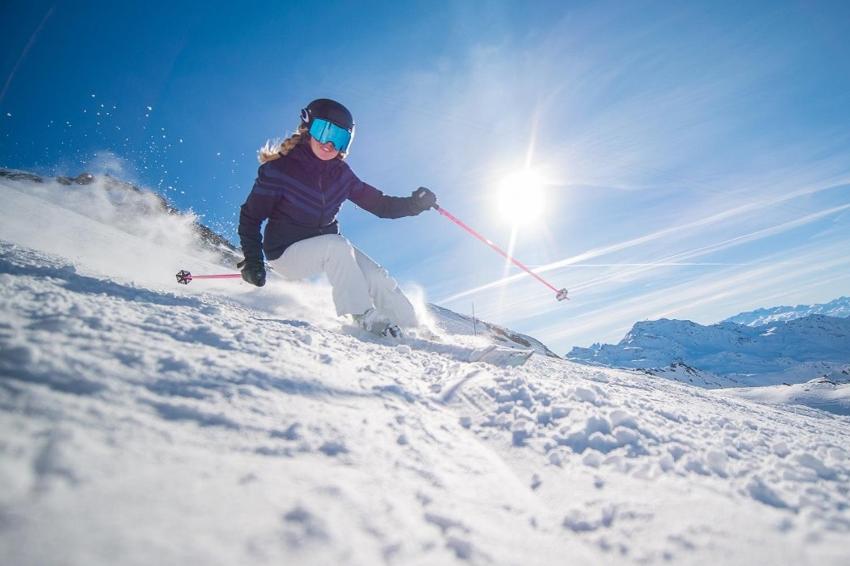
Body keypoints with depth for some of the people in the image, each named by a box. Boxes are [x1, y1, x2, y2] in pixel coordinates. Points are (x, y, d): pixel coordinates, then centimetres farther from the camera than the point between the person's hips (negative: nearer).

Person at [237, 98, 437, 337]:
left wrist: (415, 203, -16)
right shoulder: (280, 169, -16)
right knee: (337, 245, -33)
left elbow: (378, 203, 0)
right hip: (286, 252, -4)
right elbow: (250, 216, -10)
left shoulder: (341, 173, -3)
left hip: (328, 249, 5)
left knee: (378, 278, -13)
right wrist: (252, 262, -18)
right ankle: (365, 318, -25)